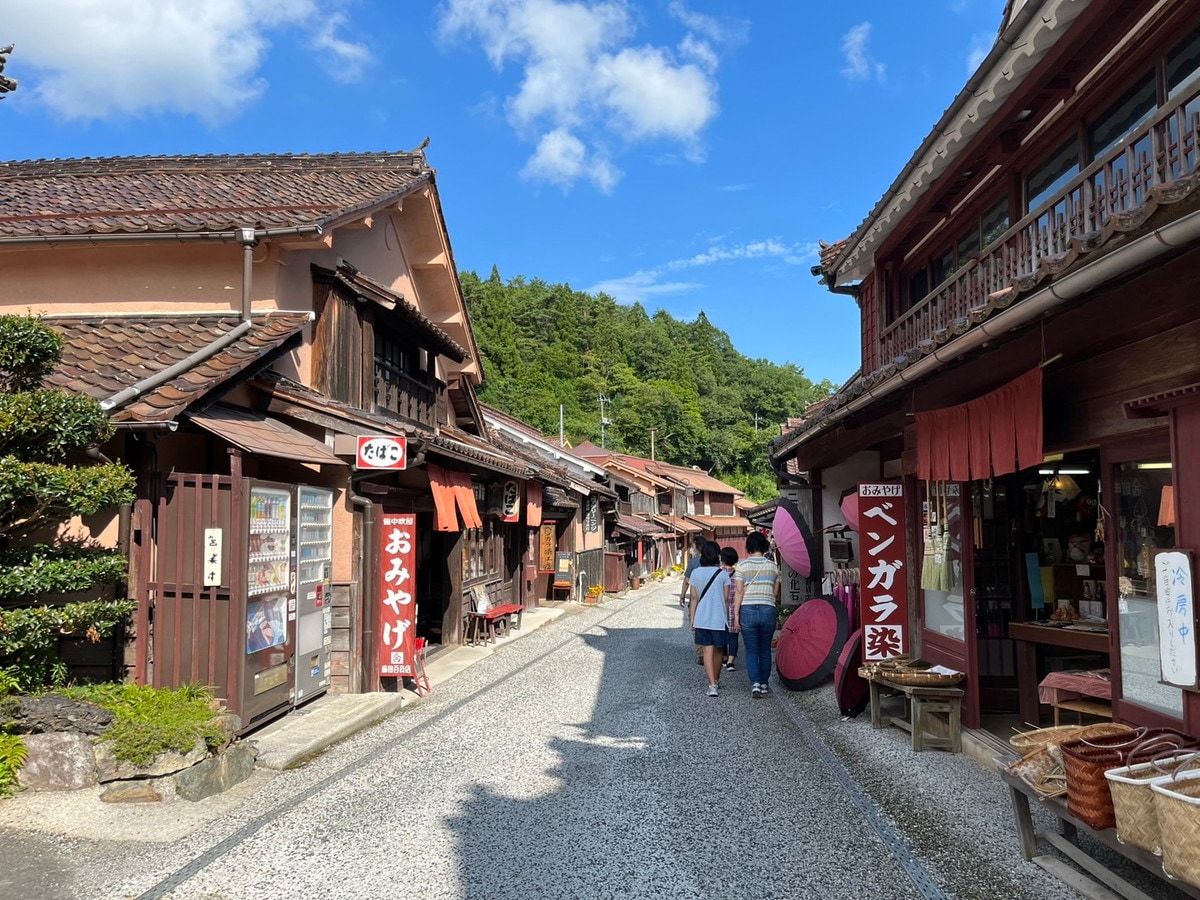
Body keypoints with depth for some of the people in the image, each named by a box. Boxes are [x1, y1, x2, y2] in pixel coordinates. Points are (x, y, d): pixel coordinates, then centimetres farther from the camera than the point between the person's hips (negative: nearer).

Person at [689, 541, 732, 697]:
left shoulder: (696, 573, -1)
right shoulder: (723, 573, -6)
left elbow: (694, 598, 2)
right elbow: (726, 598, -2)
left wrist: (692, 619, 8)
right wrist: (729, 617, 13)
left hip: (701, 618, 1)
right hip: (719, 618, -1)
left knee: (708, 651, 1)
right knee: (718, 650, 15)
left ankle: (712, 685, -9)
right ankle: (716, 680, 31)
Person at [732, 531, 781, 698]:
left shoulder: (742, 565, -3)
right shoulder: (773, 566, 5)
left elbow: (739, 591, -6)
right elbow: (776, 592, 6)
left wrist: (736, 614, -4)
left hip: (748, 610, -2)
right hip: (768, 610, 2)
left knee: (751, 650, 4)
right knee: (765, 650, 14)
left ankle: (755, 683, -11)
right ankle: (764, 684, 19)